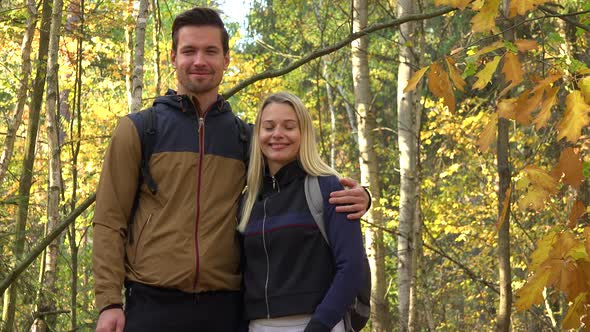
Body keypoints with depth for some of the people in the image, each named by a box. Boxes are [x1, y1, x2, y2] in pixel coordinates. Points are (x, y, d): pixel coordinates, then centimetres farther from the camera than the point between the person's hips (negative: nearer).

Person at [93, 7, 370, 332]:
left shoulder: (247, 138, 12)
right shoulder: (137, 130, 5)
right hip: (153, 303, -2)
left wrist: (353, 196, -2)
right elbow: (110, 221, 3)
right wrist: (109, 301, -7)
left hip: (224, 305, 2)